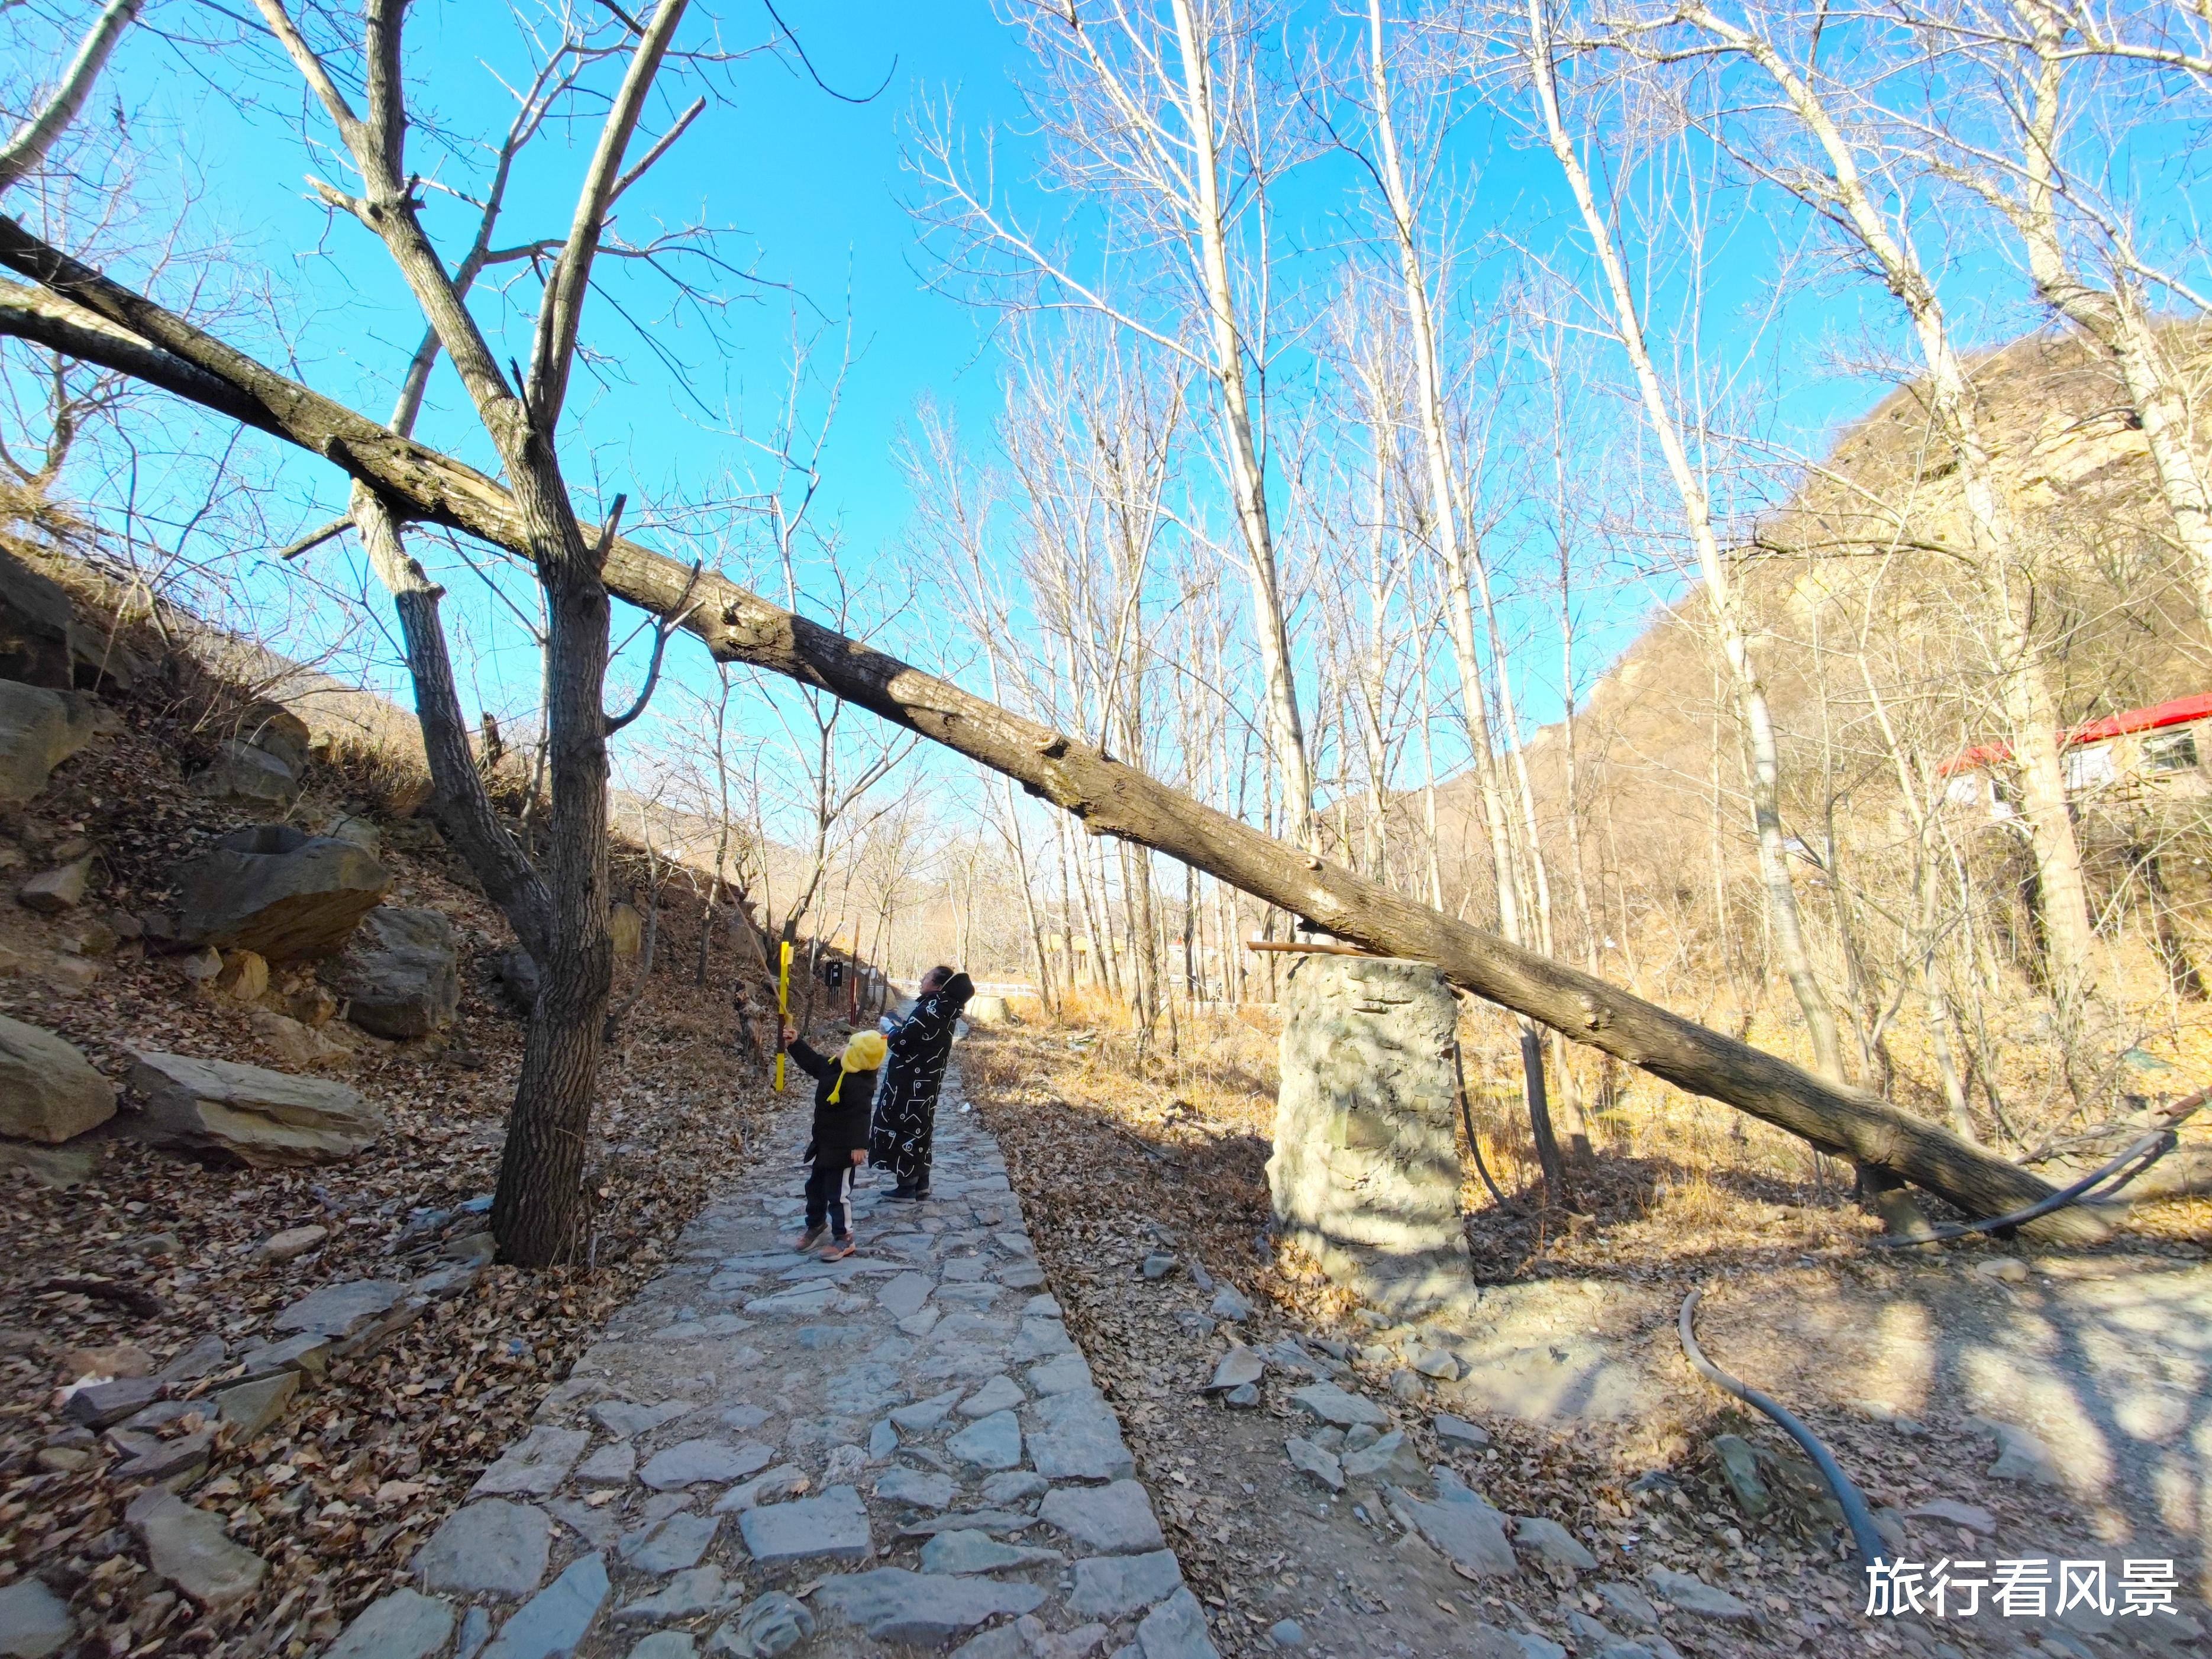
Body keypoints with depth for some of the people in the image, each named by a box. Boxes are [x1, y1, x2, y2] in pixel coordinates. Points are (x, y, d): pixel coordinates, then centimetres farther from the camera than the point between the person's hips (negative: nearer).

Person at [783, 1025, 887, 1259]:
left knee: (838, 1193, 2)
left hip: (842, 1147, -10)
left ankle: (844, 1238, 18)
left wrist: (859, 1145, -32)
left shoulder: (859, 1083, -29)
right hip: (824, 1142, 10)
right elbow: (812, 1062, 16)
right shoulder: (834, 1066, -2)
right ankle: (816, 1224, 46)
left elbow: (860, 1116, -30)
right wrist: (794, 1044, 10)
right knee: (815, 1186, 24)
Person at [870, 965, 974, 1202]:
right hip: (927, 1080, 9)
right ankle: (921, 1184, 24)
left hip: (910, 1084, -9)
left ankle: (908, 1188, 10)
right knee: (919, 1129, 17)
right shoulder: (946, 1011, 6)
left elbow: (901, 1042, -22)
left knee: (905, 1128, 2)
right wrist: (904, 1026, 9)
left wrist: (894, 1028, -3)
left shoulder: (928, 1010, -22)